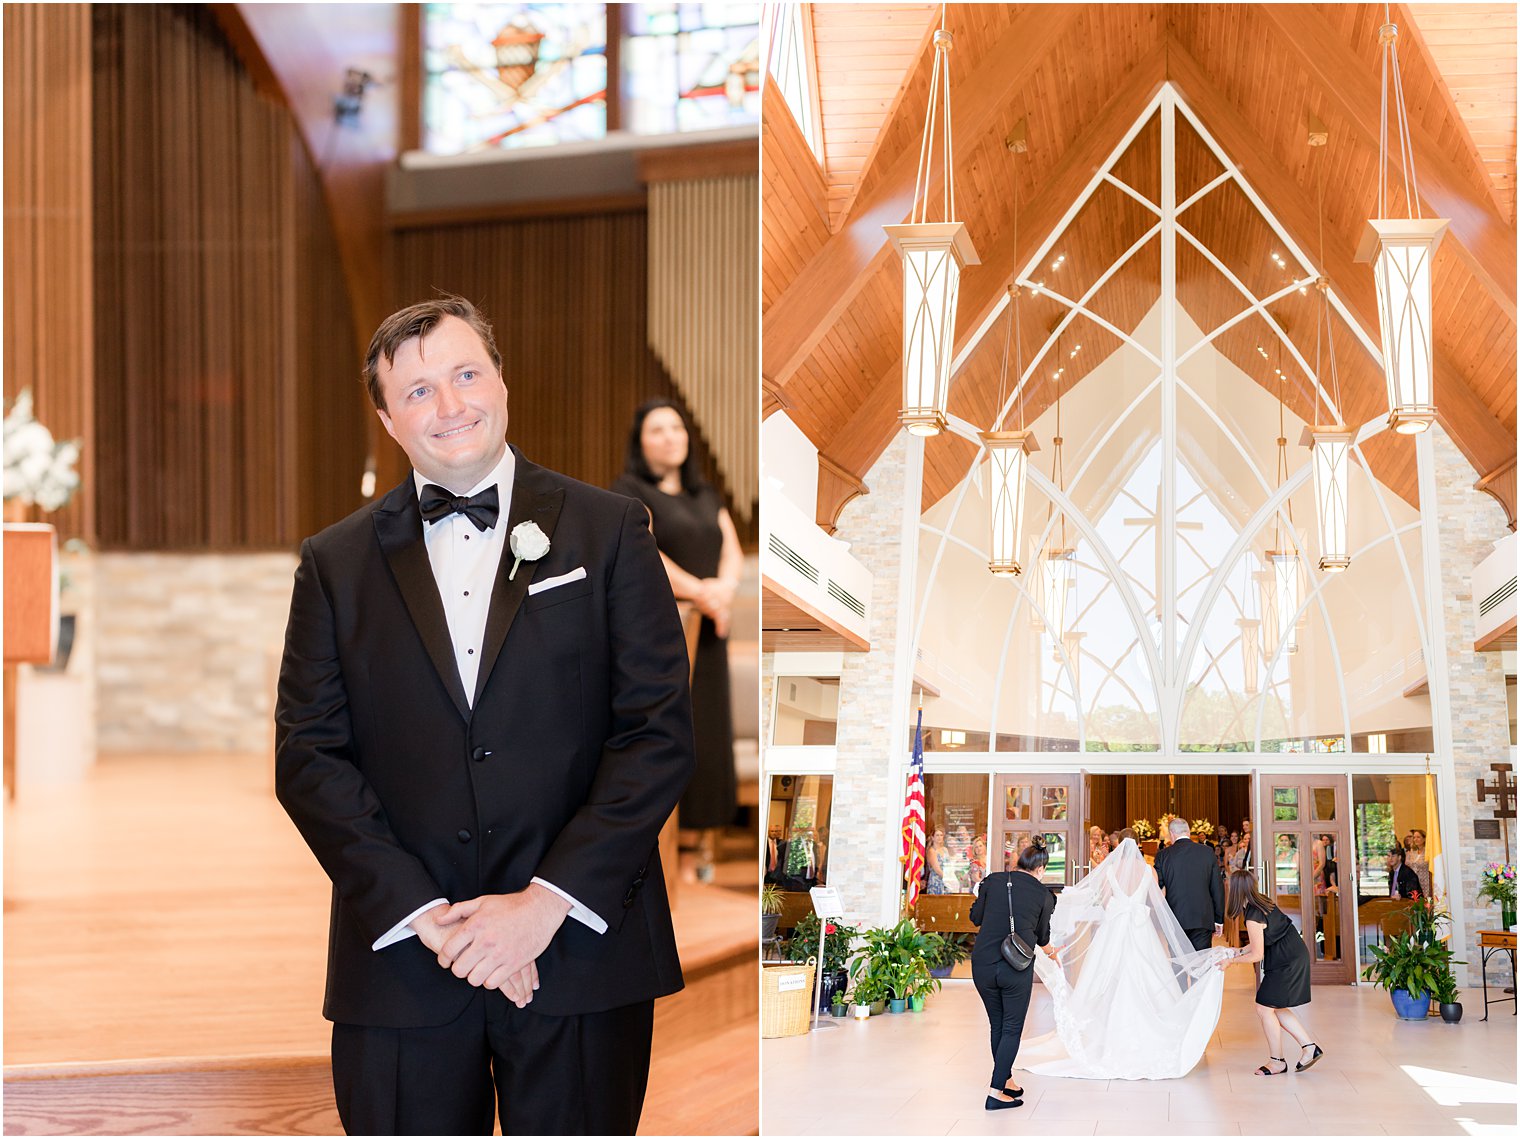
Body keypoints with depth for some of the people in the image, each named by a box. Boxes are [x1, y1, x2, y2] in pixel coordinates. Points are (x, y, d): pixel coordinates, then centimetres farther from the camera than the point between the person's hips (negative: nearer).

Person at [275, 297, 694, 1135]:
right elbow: (308, 756, 2)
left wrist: (547, 903, -11)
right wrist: (423, 914, -10)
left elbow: (659, 733, -2)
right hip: (399, 961, 1)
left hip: (579, 951, -1)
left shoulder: (607, 531, 4)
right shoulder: (336, 563, 8)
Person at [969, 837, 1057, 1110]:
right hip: (1017, 967, -3)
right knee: (1012, 1029, 6)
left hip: (982, 963, 3)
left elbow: (975, 917, 9)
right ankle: (996, 1092, -1)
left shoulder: (992, 881, 2)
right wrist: (1048, 948, 36)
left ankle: (1005, 1081, 28)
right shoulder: (1043, 894, 1)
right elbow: (1042, 934, 13)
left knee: (997, 1025, 19)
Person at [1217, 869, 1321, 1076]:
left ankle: (1276, 1062, 8)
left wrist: (1231, 961, -6)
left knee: (1264, 1008, -1)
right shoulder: (1263, 902, 7)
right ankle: (1309, 1047, 16)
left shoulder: (1253, 917, -22)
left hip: (1286, 963, -10)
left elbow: (1257, 955, -16)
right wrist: (1241, 952, 14)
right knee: (1276, 1008, 17)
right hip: (1295, 956, 10)